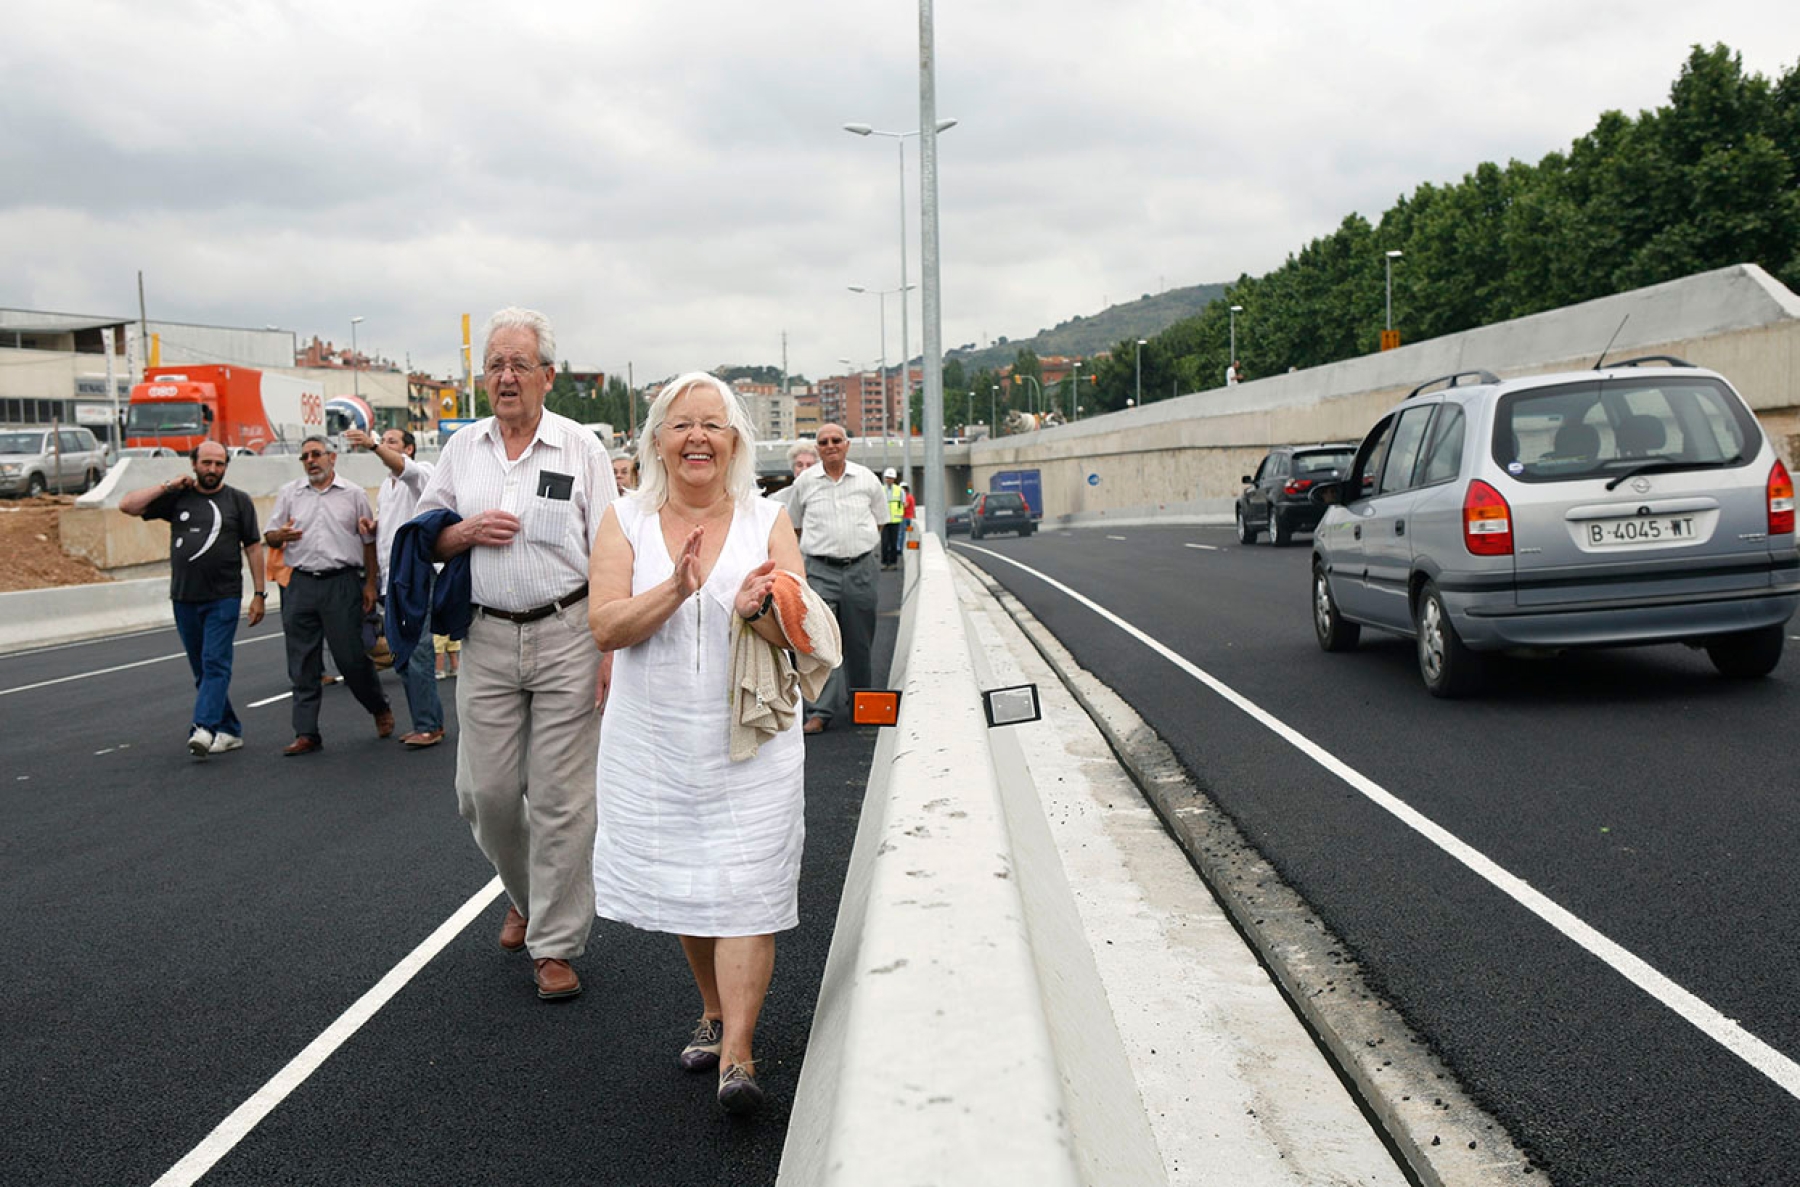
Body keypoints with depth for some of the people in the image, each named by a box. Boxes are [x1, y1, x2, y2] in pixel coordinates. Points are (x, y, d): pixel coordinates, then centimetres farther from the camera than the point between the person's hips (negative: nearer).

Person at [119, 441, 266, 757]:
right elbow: (127, 506, 3)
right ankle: (229, 731, 17)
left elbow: (253, 548, 4)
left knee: (215, 663, -13)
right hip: (184, 598, 4)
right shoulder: (176, 498, 9)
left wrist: (259, 594, 0)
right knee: (201, 670, 8)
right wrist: (167, 487, -3)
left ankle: (203, 728, -22)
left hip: (223, 598, -3)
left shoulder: (238, 500, 5)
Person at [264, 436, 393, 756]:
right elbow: (269, 537, 13)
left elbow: (369, 541, 9)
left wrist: (370, 583, 3)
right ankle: (306, 733, 8)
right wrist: (281, 535, -11)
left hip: (342, 583, -2)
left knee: (351, 655, -2)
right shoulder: (289, 493, 12)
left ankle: (381, 709, 23)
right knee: (303, 664, 3)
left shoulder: (353, 494, 7)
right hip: (301, 584, 3)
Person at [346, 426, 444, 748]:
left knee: (418, 650, -12)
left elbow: (403, 467, -26)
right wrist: (371, 524, 10)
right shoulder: (385, 486, 21)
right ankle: (426, 722, 17)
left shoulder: (421, 472, -3)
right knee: (401, 655, 10)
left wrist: (372, 444, -42)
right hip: (391, 579, 9)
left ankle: (429, 726, -9)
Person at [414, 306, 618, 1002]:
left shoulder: (581, 447, 0)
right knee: (485, 792, 5)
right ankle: (524, 894, 34)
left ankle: (556, 945, 11)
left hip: (566, 637, -3)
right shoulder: (462, 447, 11)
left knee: (561, 797, -1)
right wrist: (467, 532, -6)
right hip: (488, 639, 3)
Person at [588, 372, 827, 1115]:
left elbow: (800, 632, -6)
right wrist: (675, 589, -26)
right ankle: (714, 1012, 33)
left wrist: (755, 610, -27)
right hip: (655, 739, 2)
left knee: (744, 888, -6)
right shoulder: (626, 521, 1)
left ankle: (737, 1055, -2)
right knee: (682, 883, 13)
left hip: (750, 737, -2)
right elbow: (605, 627, -10)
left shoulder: (767, 521, 0)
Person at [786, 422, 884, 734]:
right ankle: (820, 711, -9)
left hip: (860, 569, 1)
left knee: (859, 643, 10)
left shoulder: (866, 479, 5)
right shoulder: (804, 482, 4)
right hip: (821, 570, -1)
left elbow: (879, 521, 17)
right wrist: (822, 543, 10)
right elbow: (794, 526, 14)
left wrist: (857, 543, 9)